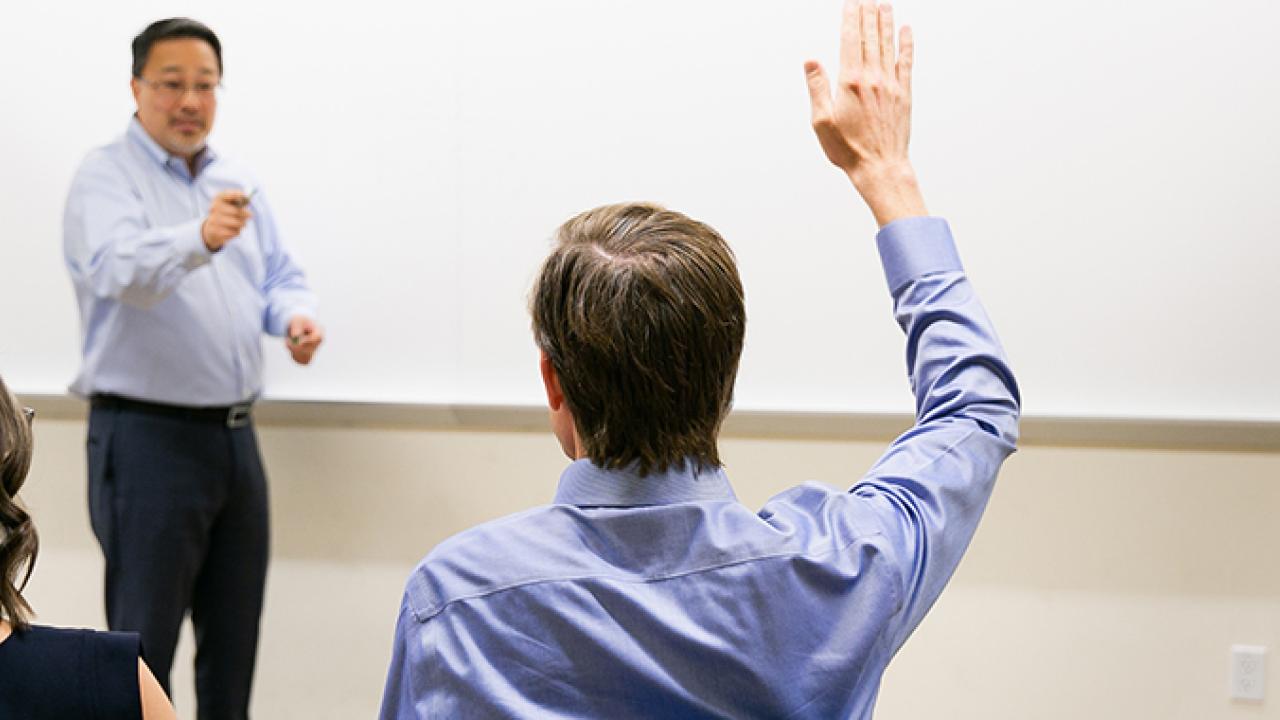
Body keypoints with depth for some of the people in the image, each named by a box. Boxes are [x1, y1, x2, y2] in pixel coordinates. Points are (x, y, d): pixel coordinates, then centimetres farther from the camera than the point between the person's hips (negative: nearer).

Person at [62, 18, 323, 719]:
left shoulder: (238, 182, 14)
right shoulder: (105, 176, -8)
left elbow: (280, 277, 19)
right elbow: (117, 267, -27)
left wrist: (296, 316, -5)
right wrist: (199, 238, -47)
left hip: (234, 434, 7)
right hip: (145, 434, -7)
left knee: (235, 634, 13)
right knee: (144, 642, -2)